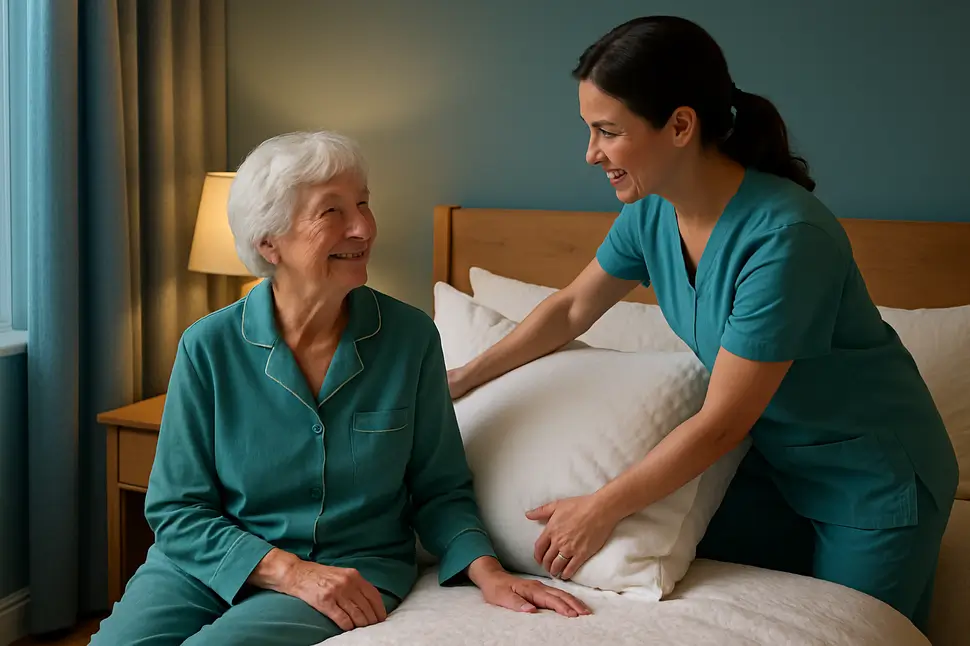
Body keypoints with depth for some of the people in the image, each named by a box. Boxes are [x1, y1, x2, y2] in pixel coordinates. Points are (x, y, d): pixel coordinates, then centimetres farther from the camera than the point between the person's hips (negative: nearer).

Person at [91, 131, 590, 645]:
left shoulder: (411, 337, -3)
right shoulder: (208, 347, -6)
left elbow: (438, 489, 5)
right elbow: (176, 510, -4)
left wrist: (486, 571, -13)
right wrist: (290, 570, -17)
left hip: (355, 567, -1)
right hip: (212, 560, 2)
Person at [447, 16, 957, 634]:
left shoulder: (785, 236, -34)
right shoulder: (652, 214, -11)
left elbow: (721, 423, -28)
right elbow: (573, 307, 8)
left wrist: (602, 510, -19)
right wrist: (464, 378, 9)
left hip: (875, 478, -6)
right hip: (779, 460, 7)